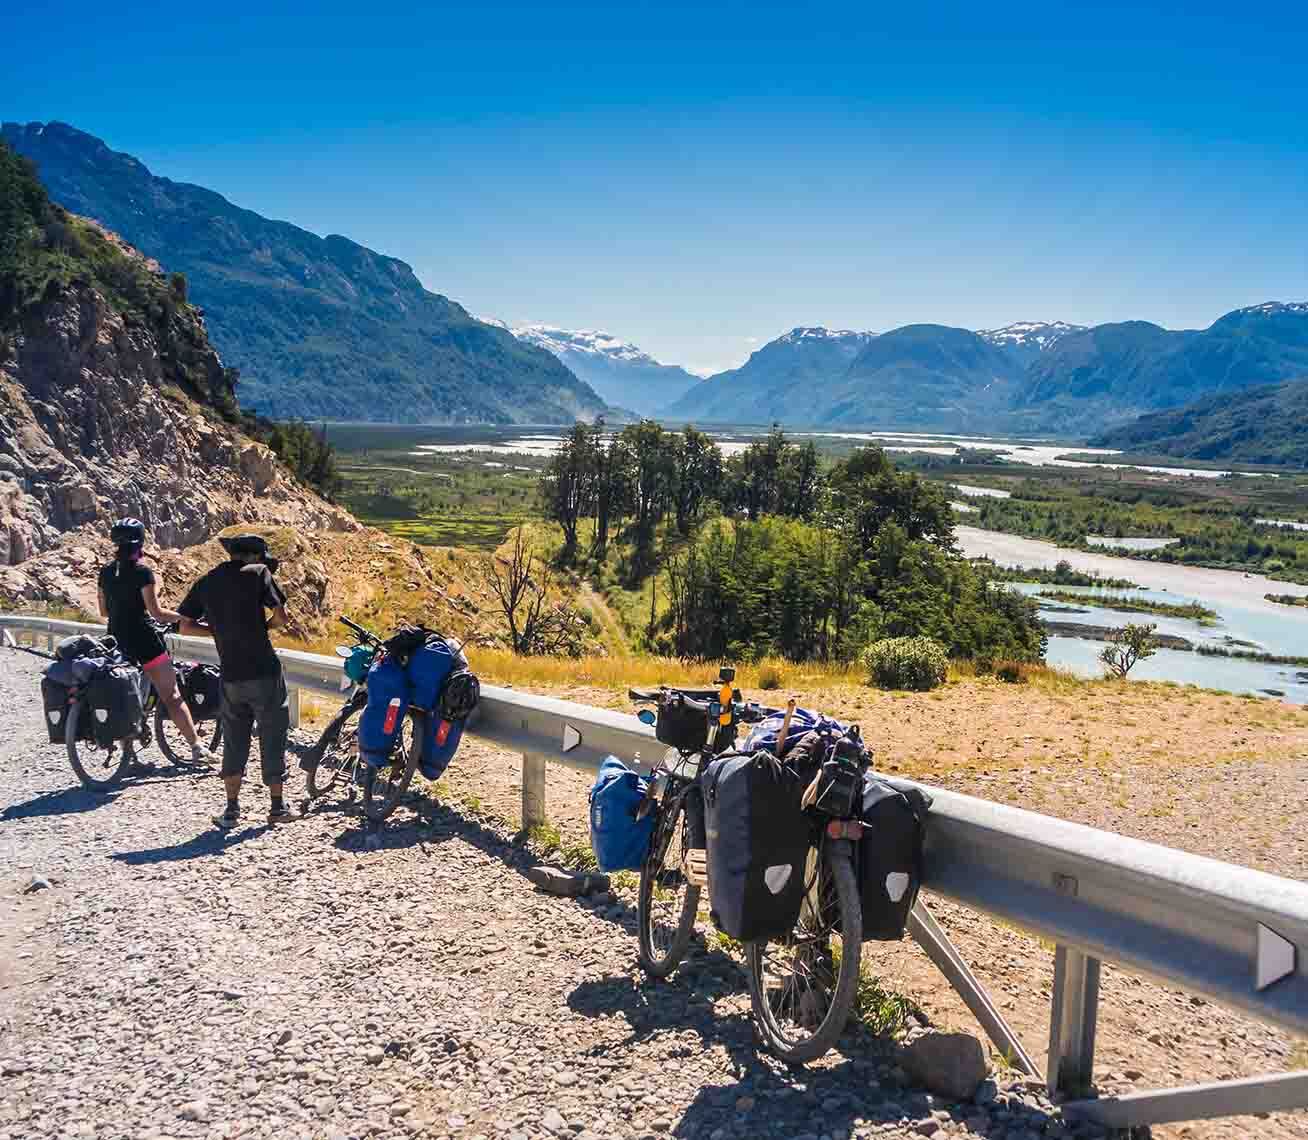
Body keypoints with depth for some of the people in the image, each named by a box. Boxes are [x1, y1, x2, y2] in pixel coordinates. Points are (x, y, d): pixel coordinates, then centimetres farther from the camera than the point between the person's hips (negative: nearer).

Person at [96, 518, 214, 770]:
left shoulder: (105, 572, 8)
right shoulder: (142, 572, -11)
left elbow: (103, 611, 15)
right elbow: (156, 612, -14)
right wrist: (185, 616, -2)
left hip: (117, 643, 6)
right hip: (145, 641, -6)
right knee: (172, 696, -2)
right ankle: (197, 747, -3)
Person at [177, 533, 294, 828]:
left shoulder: (205, 583, 9)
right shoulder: (257, 572, -5)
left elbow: (185, 626, 10)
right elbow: (281, 616, -10)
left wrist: (220, 629, 15)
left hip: (230, 676, 4)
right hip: (264, 672, -4)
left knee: (234, 741, 14)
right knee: (272, 738, 7)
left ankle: (231, 810, 16)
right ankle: (277, 806, 15)